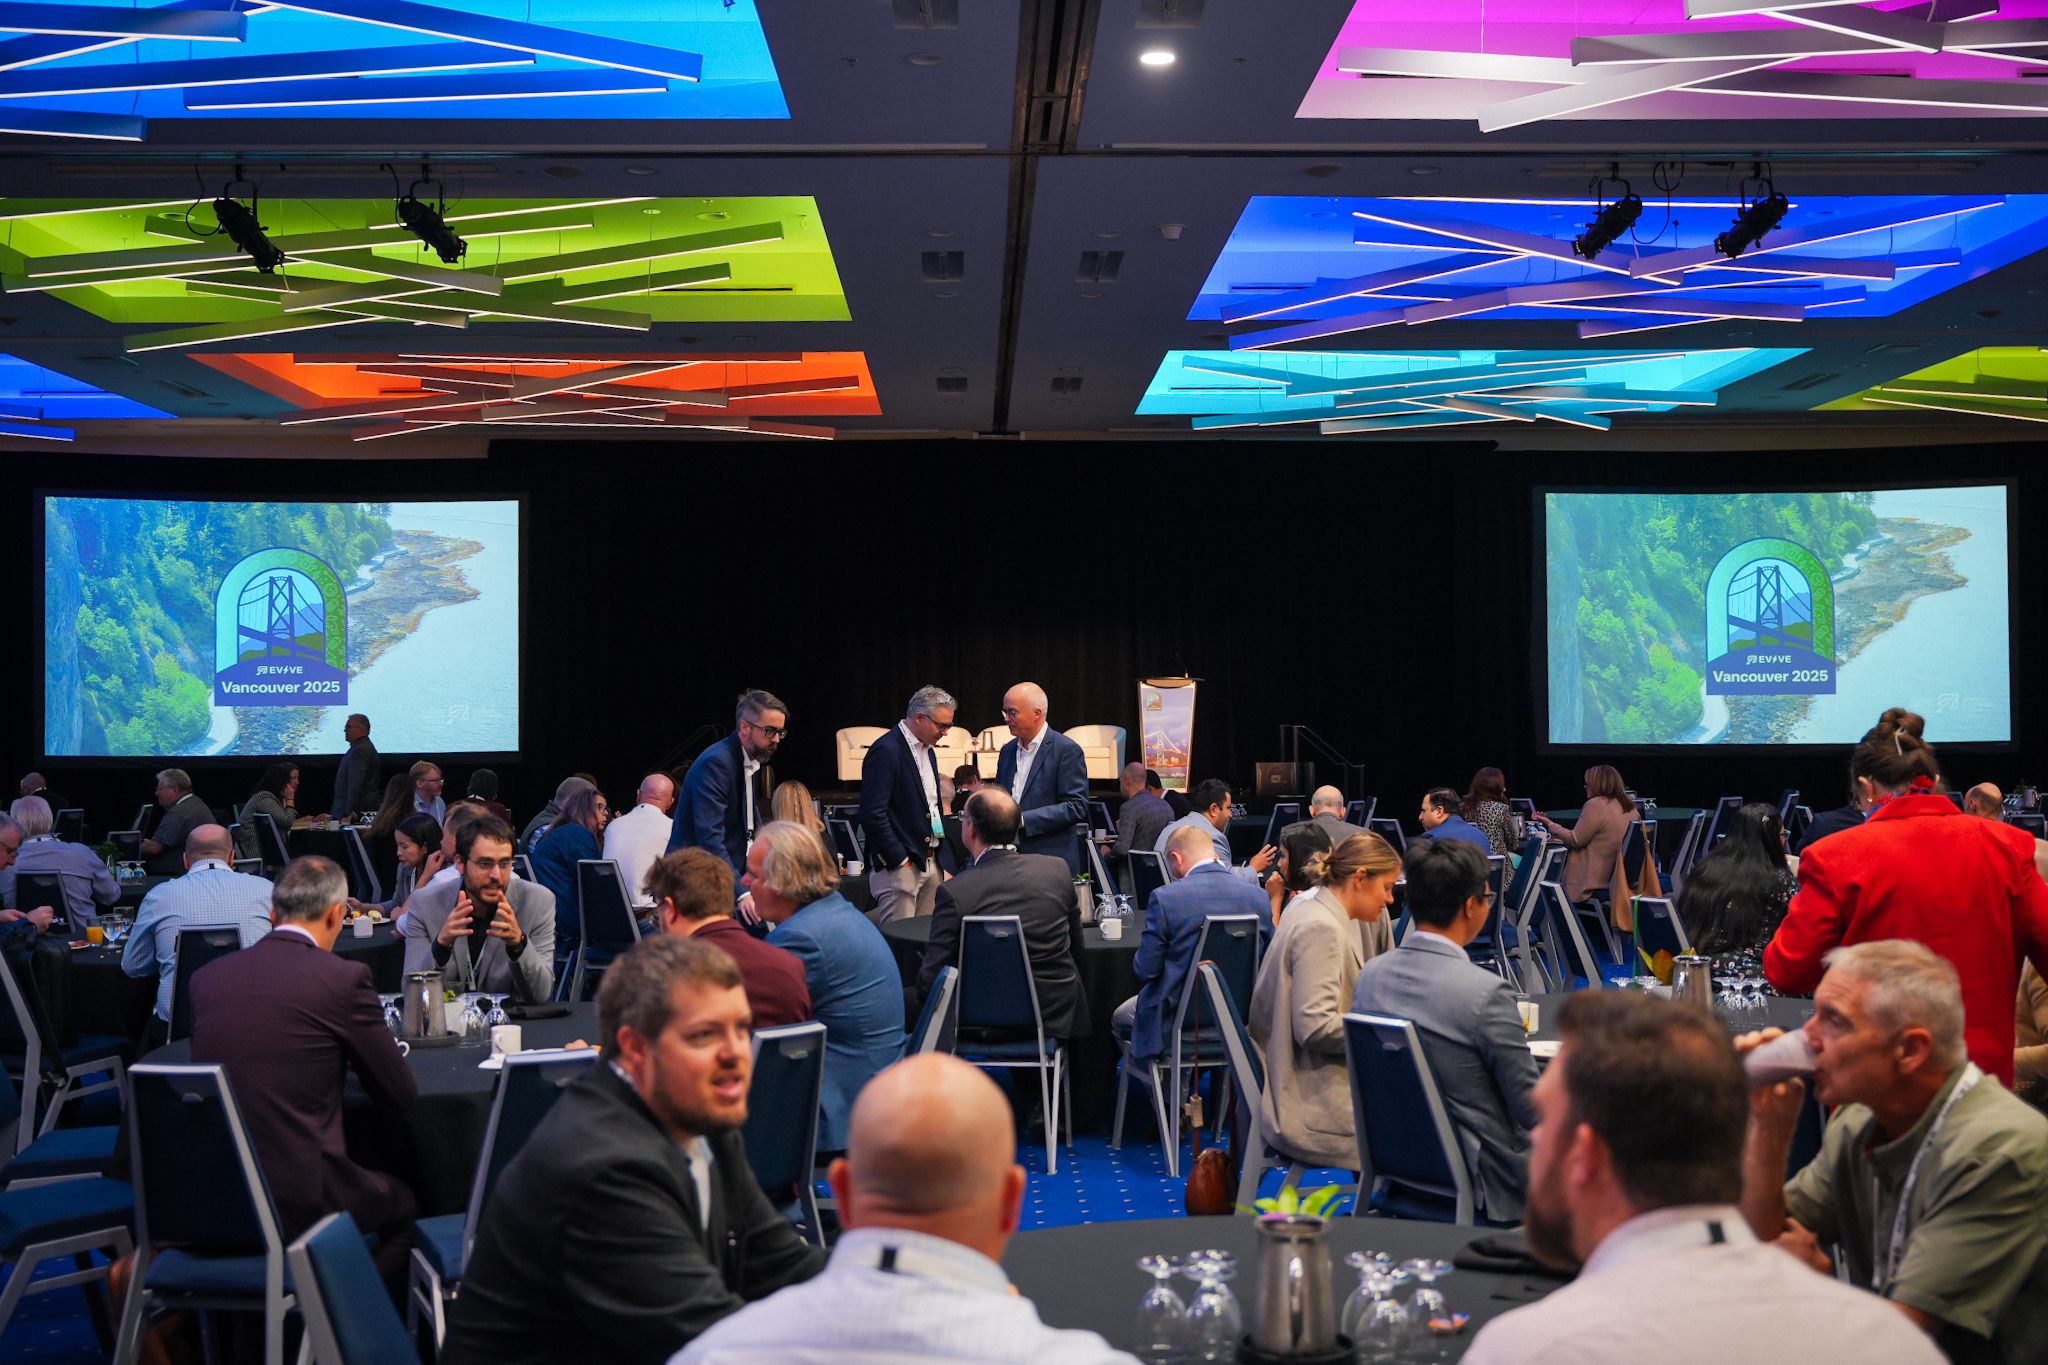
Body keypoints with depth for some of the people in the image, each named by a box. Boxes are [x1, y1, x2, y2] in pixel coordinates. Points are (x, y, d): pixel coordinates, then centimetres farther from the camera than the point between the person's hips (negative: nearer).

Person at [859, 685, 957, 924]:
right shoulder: (886, 751, -14)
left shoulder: (927, 751, 15)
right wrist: (900, 860, -16)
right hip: (899, 866, -9)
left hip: (929, 863, 9)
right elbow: (872, 815, -20)